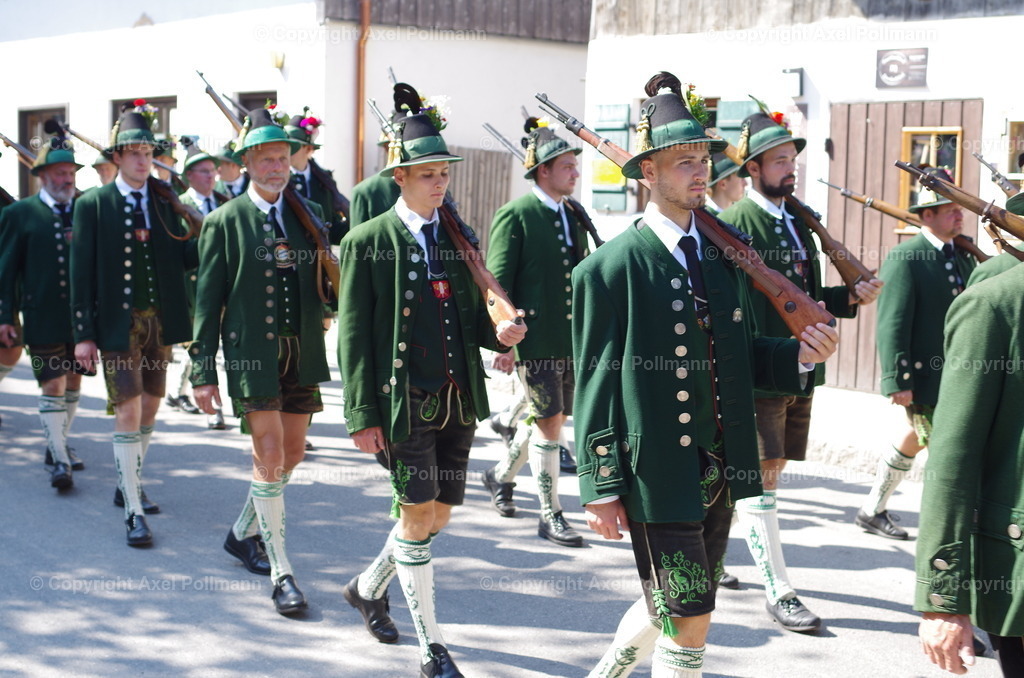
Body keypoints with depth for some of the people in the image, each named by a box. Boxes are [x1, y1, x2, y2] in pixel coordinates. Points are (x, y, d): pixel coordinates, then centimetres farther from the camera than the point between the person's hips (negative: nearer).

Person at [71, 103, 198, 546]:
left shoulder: (166, 201, 7)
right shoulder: (92, 205, -3)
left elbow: (183, 258, 0)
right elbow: (82, 272, -5)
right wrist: (84, 333, -8)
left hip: (160, 322, 4)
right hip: (118, 323, -4)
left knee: (149, 409, 14)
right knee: (128, 411, -8)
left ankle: (128, 487, 33)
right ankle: (134, 513, -4)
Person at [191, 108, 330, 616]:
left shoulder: (308, 217, 10)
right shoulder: (225, 222, -1)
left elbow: (324, 287, 13)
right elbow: (208, 300, -1)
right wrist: (203, 371, -4)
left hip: (301, 354, 5)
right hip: (252, 353, -5)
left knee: (292, 453, 11)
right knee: (269, 454, -9)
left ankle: (243, 534, 35)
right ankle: (280, 571, -1)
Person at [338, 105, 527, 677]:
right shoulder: (368, 242, -4)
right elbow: (354, 334, -5)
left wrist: (498, 333, -8)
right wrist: (363, 414, -10)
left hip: (459, 400, 5)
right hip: (404, 400, -5)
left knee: (439, 513, 11)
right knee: (418, 515, -3)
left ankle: (370, 588, 38)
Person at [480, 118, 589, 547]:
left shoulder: (573, 216, 12)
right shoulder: (515, 216, -9)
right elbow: (497, 283, -11)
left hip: (572, 342, 7)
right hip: (534, 341, -7)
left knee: (552, 420, 14)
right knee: (548, 423, -6)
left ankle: (501, 475, 38)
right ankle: (550, 516, 3)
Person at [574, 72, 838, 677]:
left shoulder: (726, 255, 10)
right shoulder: (611, 269, -9)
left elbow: (740, 353, 15)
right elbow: (596, 384, -9)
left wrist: (799, 355, -5)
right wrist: (602, 488, -10)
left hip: (721, 471, 6)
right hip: (657, 477, -6)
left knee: (673, 609, 19)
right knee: (690, 626, -4)